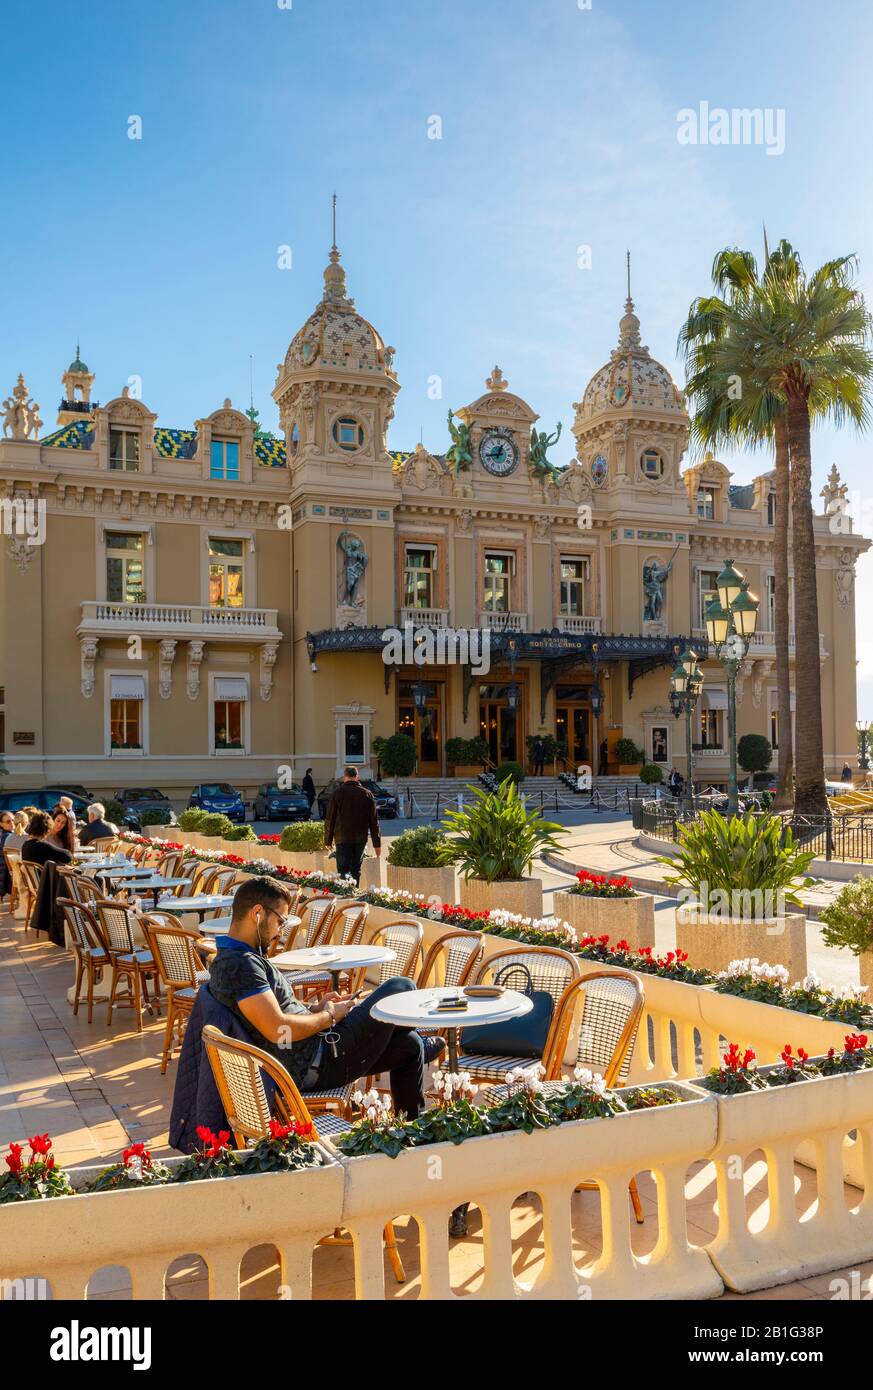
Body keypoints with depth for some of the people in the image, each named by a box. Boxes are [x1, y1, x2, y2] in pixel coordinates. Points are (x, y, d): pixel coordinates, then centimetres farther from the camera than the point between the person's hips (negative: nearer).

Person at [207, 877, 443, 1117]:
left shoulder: (226, 960, 11)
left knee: (409, 1045, 19)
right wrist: (328, 1017, -14)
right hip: (317, 1065, -11)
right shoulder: (241, 964, -24)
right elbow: (277, 1030, -30)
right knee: (401, 987, 3)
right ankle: (423, 1046, 34)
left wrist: (315, 1008, 7)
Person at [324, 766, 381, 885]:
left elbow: (329, 819, -2)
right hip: (361, 839, 3)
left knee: (343, 870, -3)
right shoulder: (367, 794, 5)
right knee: (356, 870, 12)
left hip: (343, 838, -3)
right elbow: (374, 821, 6)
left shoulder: (338, 793, -3)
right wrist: (377, 843, 9)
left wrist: (328, 840, 7)